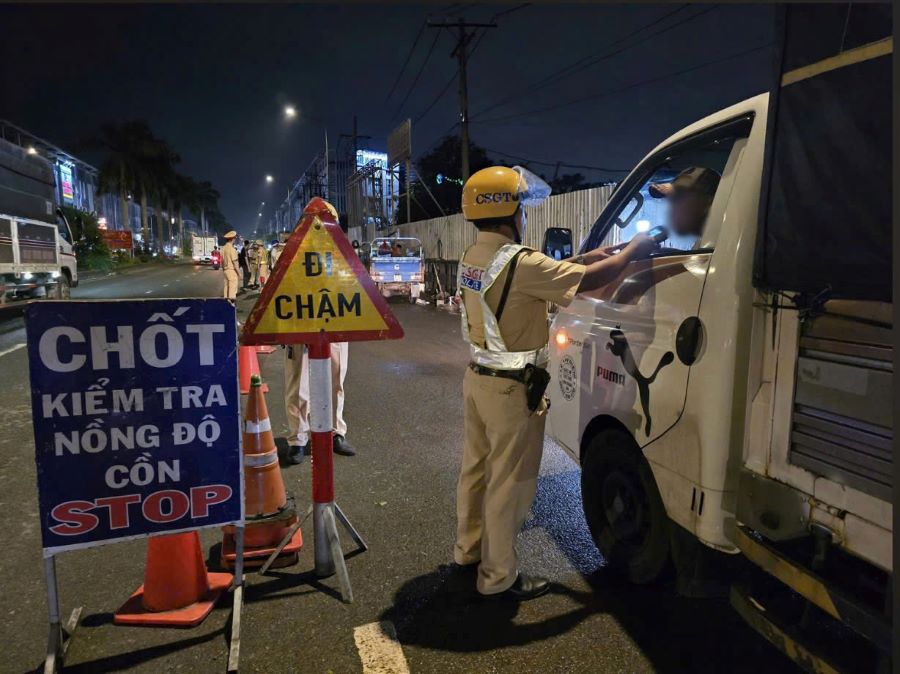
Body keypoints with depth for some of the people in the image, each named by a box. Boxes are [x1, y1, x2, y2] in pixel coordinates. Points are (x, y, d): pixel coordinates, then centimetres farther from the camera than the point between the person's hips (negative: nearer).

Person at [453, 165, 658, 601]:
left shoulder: (472, 259, 5)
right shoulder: (519, 263, -23)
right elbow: (590, 280, -17)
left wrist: (583, 257, 13)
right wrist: (632, 251, 0)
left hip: (478, 378, 9)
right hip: (511, 390, -9)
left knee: (476, 468, 21)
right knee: (509, 483, 5)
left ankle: (469, 549, 39)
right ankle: (498, 577, 19)